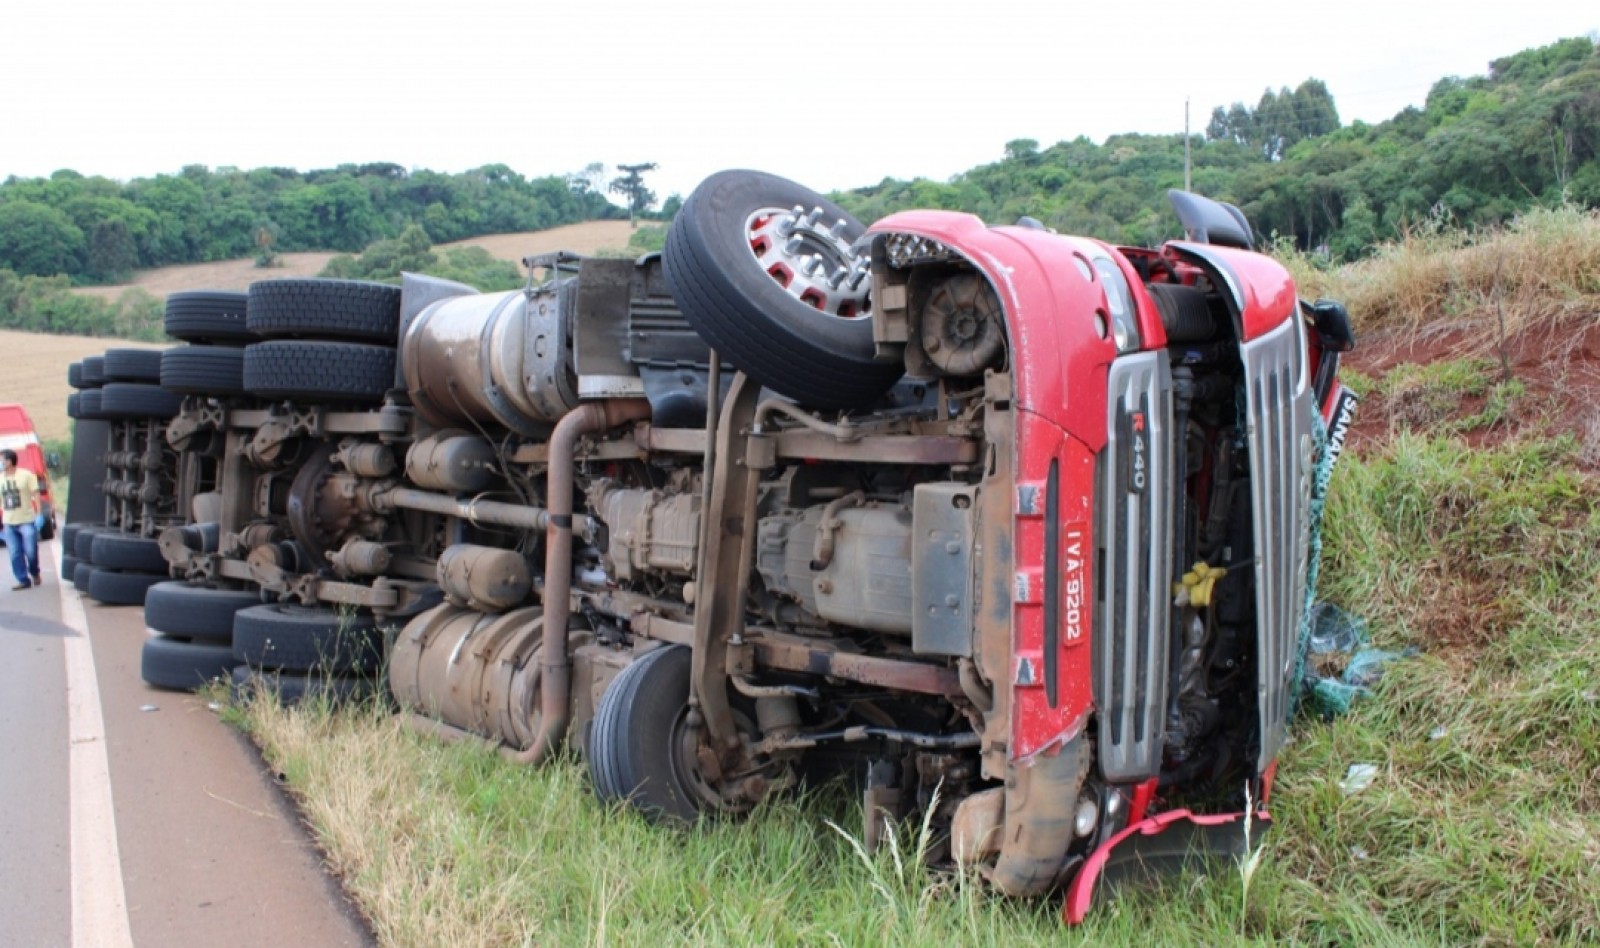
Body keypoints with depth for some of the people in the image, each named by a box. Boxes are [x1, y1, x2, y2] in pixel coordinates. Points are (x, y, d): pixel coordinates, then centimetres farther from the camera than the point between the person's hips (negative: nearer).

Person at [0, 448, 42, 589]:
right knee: (15, 554, 2)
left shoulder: (26, 475, -3)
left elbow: (36, 495, -3)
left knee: (30, 551, -2)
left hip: (26, 520, -4)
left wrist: (38, 514, -11)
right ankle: (23, 580, 7)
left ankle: (34, 573, 23)